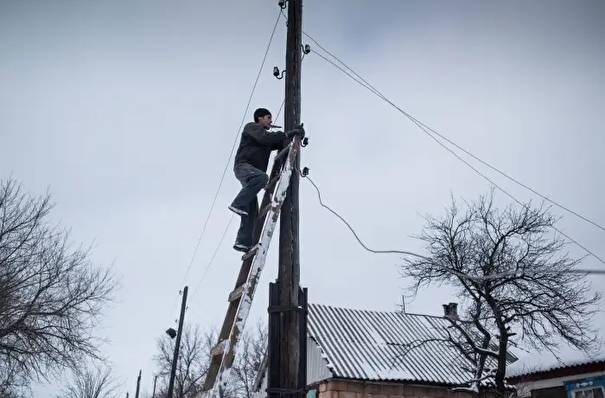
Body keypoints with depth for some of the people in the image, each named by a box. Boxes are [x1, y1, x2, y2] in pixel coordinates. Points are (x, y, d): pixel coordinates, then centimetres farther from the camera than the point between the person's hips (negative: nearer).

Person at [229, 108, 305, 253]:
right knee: (262, 177, -38)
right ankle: (238, 204, -30)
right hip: (243, 166, -8)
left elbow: (280, 143, 19)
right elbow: (265, 137, -13)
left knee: (252, 211, -2)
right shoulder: (251, 127, 6)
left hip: (253, 172, 8)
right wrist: (287, 134, -14)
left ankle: (243, 242, -6)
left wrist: (295, 135, 5)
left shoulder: (265, 134, 29)